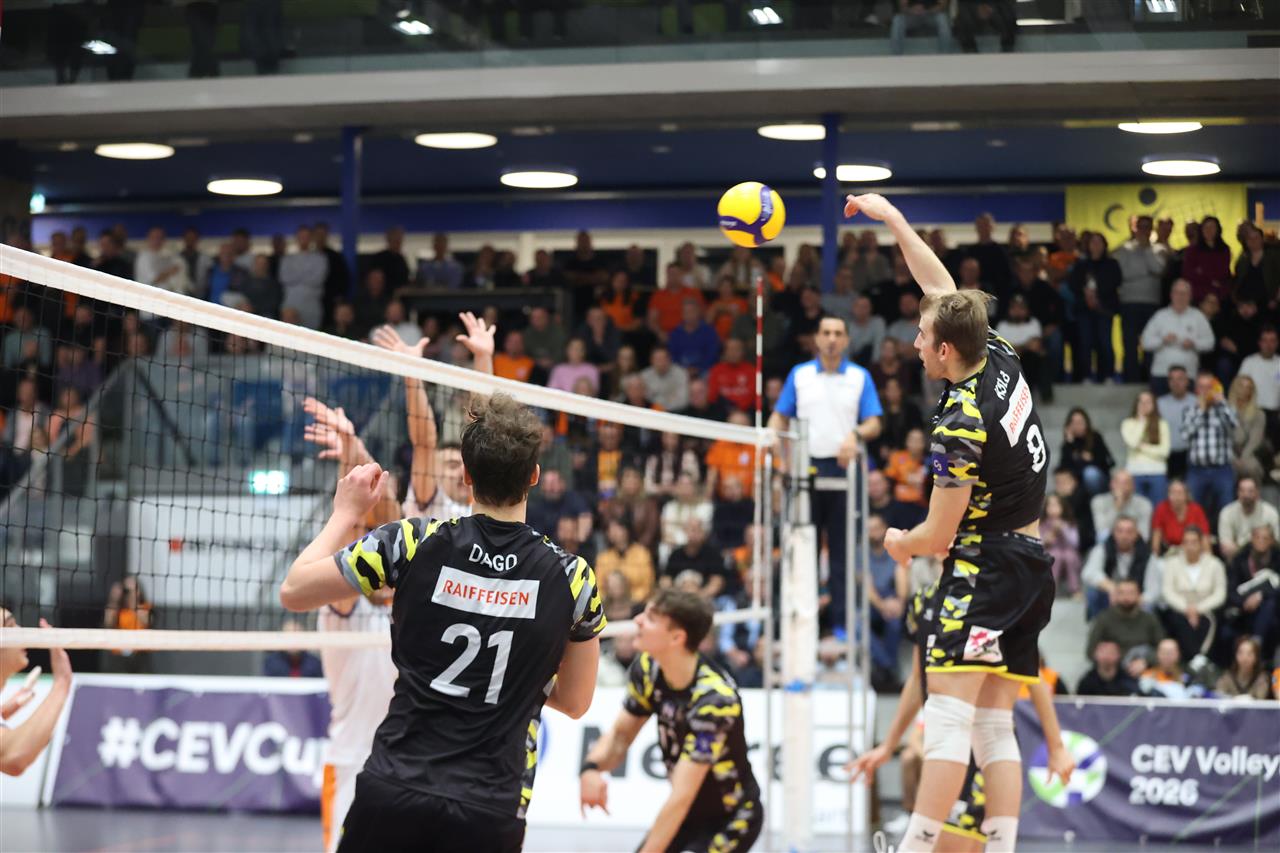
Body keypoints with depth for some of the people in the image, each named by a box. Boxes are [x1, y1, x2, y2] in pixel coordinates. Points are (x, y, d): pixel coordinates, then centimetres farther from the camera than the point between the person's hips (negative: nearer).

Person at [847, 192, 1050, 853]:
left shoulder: (960, 424, -18)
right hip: (1034, 563, 9)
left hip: (985, 567, -9)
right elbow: (943, 288, 20)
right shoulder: (1000, 357, 3)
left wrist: (898, 543, 10)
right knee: (995, 729, 6)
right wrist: (891, 218, 23)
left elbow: (937, 537, -12)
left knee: (947, 717, -14)